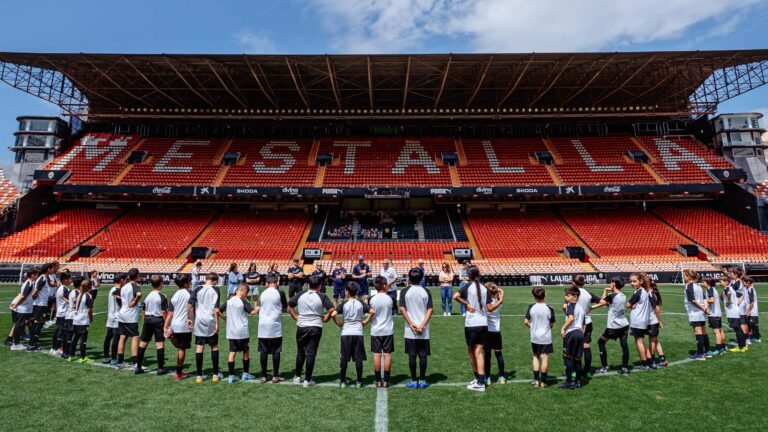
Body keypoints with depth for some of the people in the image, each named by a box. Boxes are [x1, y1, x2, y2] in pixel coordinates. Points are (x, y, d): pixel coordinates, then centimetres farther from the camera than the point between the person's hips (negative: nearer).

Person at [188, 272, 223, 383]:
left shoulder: (198, 289, 3)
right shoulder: (215, 290, -4)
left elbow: (189, 304, -4)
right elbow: (216, 308, -10)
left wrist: (189, 318, 6)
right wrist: (217, 323, -8)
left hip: (199, 321, 2)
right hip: (211, 322, -2)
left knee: (199, 348, 7)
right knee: (214, 347, 10)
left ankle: (199, 376, 12)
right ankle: (215, 374, 16)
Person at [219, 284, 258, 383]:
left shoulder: (229, 301, 4)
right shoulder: (244, 301, -11)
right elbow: (252, 312, -19)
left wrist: (225, 319, 19)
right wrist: (257, 309, 1)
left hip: (231, 332, 4)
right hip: (242, 332, -4)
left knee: (232, 352, 6)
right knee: (246, 351, 11)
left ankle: (231, 376, 4)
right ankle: (245, 374, 19)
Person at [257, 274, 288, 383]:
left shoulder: (262, 294, 5)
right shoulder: (280, 293, -5)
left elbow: (259, 307, 12)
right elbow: (285, 308, 3)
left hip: (263, 326, 3)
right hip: (275, 326, -3)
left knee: (263, 351, 7)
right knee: (276, 351, 4)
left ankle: (263, 376, 13)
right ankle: (275, 376, 8)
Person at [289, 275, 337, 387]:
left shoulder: (301, 295, 2)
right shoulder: (322, 296, -6)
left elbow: (289, 307, 9)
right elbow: (332, 310, -11)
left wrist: (295, 317, 14)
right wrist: (325, 319, 3)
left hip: (301, 326, 2)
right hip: (316, 327, -2)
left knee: (300, 352, 17)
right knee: (311, 353, 3)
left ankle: (297, 377, 26)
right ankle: (308, 380, 6)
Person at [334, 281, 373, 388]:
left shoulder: (344, 304, -5)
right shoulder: (361, 303, 0)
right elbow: (372, 312, -10)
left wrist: (338, 324, 0)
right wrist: (366, 322, 2)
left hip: (346, 333, -1)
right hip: (358, 333, 1)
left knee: (344, 358, 8)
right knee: (358, 358, 5)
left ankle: (342, 381, 14)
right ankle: (359, 382, 8)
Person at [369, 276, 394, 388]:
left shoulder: (371, 299, -8)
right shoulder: (389, 298, -6)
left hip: (375, 331, 0)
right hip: (388, 330, 0)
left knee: (377, 355, 6)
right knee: (387, 354, 5)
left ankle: (377, 380, 11)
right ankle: (386, 380, 8)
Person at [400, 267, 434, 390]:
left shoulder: (405, 291, -3)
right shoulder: (426, 292, 1)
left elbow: (402, 308, -9)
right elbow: (430, 310, -5)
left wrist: (411, 324, -8)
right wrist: (423, 325, -8)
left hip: (410, 330, -1)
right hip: (424, 331, 1)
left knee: (412, 355, 6)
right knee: (423, 355, 8)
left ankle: (414, 381, 11)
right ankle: (422, 380, 13)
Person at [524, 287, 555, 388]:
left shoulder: (531, 307, -7)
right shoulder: (549, 308, -10)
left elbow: (526, 322, -5)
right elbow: (552, 325, -3)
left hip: (534, 337, 2)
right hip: (546, 337, -2)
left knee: (535, 356, 16)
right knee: (545, 358, 4)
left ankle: (536, 380, 15)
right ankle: (543, 381, 9)